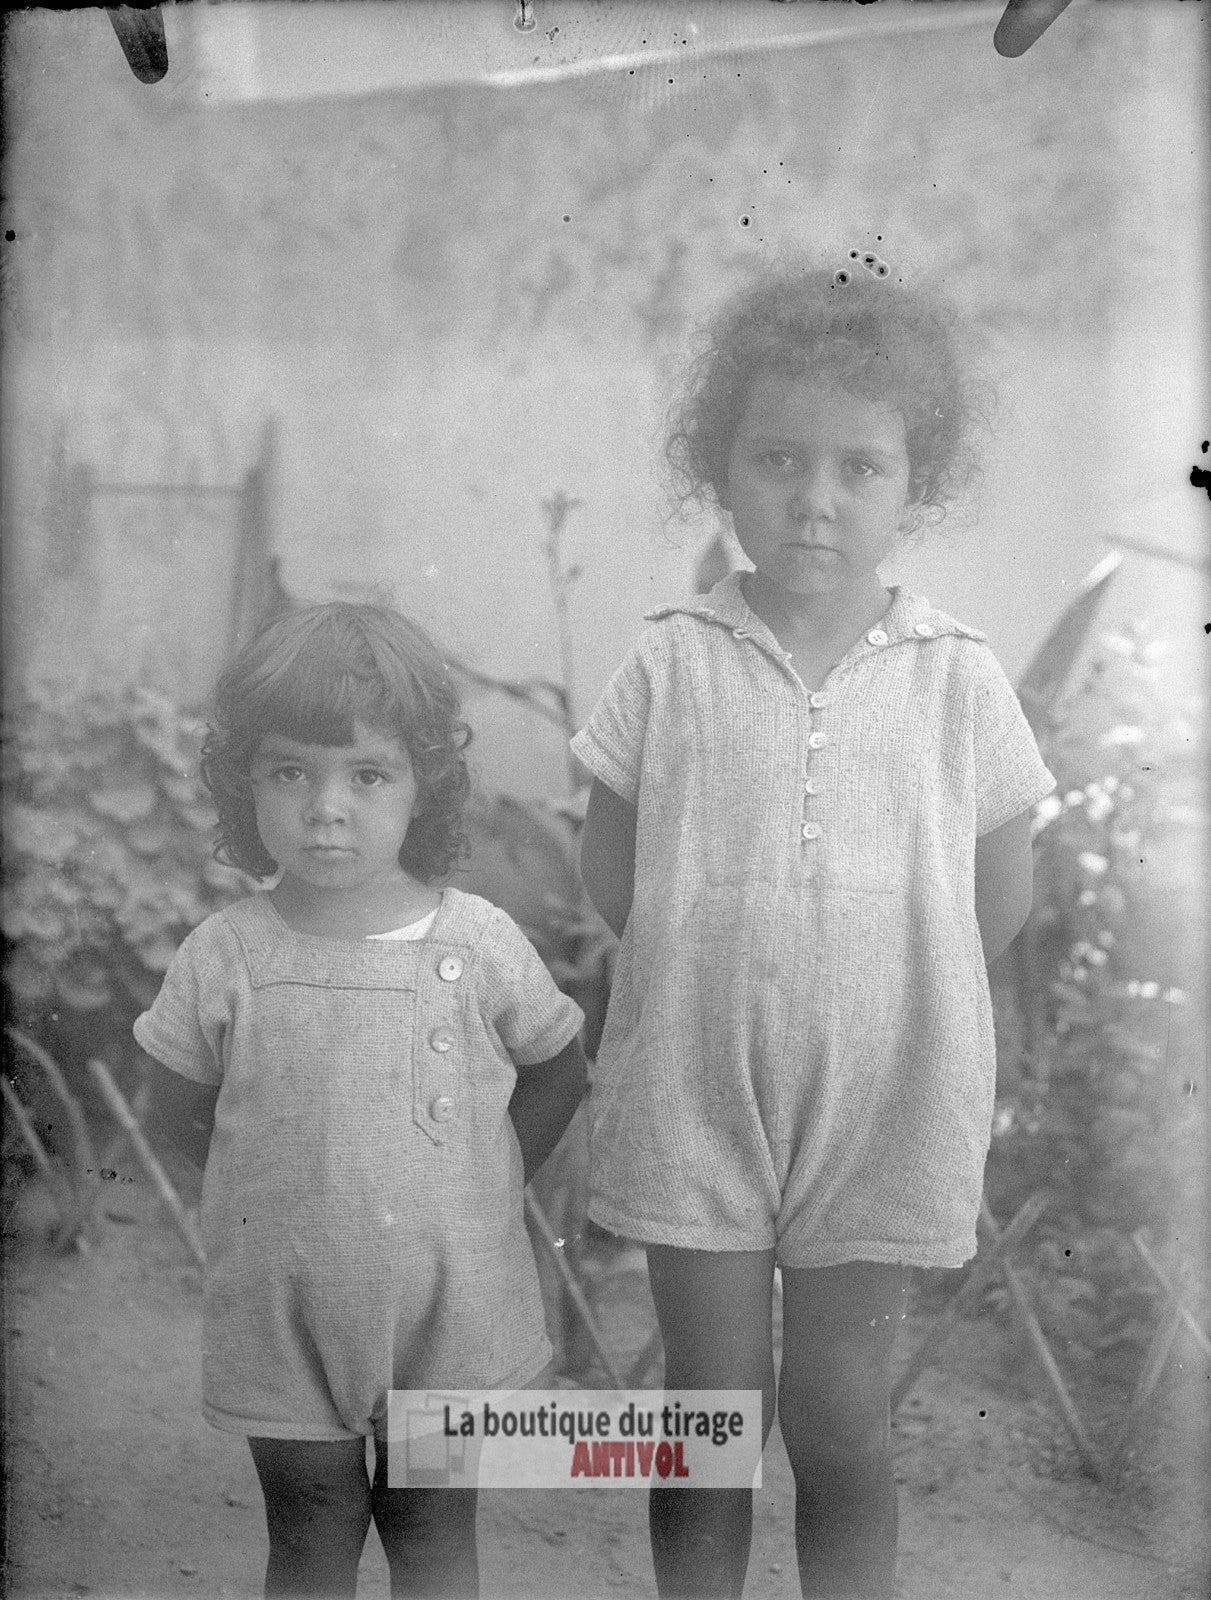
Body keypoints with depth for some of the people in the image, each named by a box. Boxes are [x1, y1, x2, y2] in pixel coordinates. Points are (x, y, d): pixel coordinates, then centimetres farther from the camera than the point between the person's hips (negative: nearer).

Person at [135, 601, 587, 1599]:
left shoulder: (479, 945, -12)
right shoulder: (222, 960, -11)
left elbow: (559, 1069, 3)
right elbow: (182, 1107, 3)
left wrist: (482, 1193, -1)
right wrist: (285, 1191, -1)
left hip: (449, 1307, 0)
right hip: (282, 1317, 0)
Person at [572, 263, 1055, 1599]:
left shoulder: (957, 677, -4)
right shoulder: (670, 662, -4)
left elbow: (998, 899, 4)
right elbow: (610, 873, 1)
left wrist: (864, 986, 3)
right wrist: (722, 965, -2)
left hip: (879, 1092, 0)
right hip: (692, 1089, 0)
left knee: (839, 1417, 11)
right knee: (710, 1403, 11)